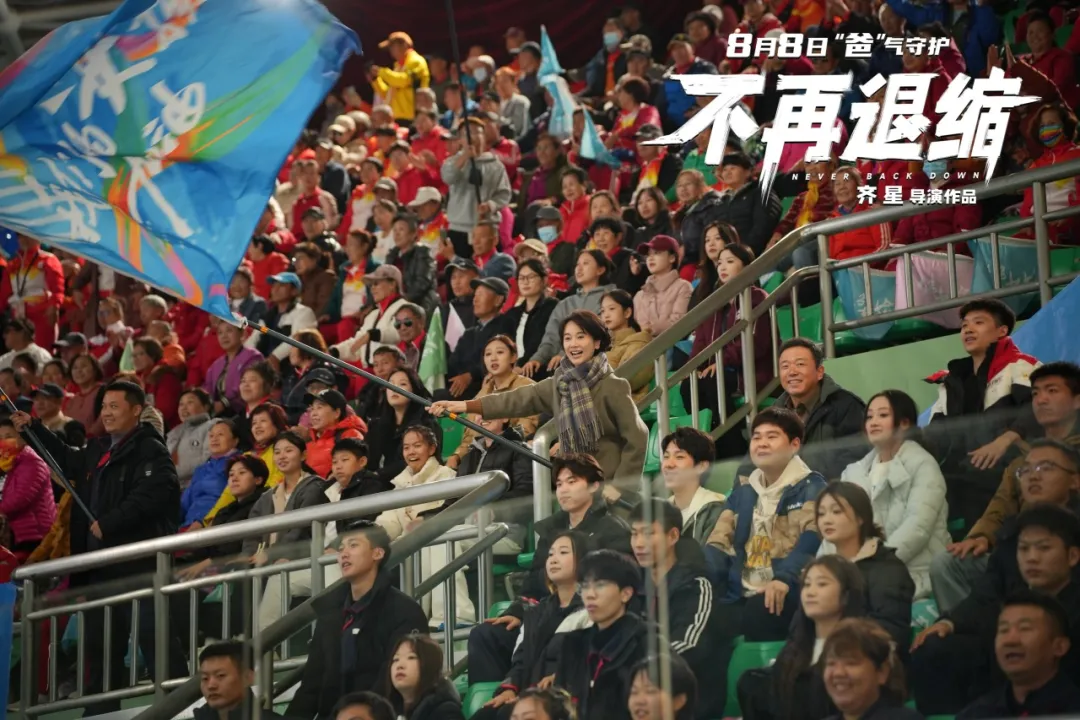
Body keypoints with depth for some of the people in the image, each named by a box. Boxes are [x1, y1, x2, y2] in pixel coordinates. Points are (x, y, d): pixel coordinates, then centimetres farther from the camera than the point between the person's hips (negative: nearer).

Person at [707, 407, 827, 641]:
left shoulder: (810, 487, 5)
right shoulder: (742, 492, 24)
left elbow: (813, 538, -12)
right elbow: (719, 544, 18)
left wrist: (784, 578, -30)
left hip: (786, 597, -5)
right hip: (741, 599, 5)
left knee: (758, 610, -37)